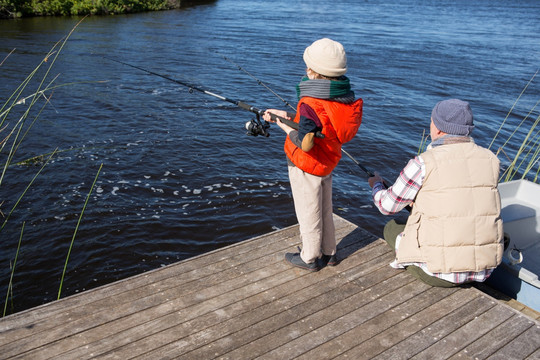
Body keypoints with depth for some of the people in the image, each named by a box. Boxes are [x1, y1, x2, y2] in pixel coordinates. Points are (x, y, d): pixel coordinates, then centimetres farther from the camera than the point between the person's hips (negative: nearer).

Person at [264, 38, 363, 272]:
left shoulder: (311, 103, -29)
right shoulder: (343, 96, -4)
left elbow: (304, 143, -32)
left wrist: (285, 126, -15)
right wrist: (287, 116, 6)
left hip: (305, 167, -8)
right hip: (327, 162, 8)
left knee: (308, 213, 9)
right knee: (325, 210, 22)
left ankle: (310, 258, 26)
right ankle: (328, 252, 37)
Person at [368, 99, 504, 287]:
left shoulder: (424, 163, -13)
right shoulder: (490, 160, 3)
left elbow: (387, 205, -1)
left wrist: (376, 185, 22)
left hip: (438, 274, -5)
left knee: (392, 228, 21)